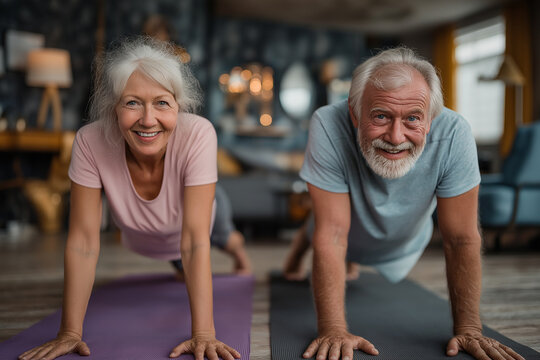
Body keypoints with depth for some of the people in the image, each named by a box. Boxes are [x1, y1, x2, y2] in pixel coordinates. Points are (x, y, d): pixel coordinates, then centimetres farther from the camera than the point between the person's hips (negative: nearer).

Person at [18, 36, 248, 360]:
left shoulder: (198, 135, -37)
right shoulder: (90, 141, -32)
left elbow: (195, 240, -38)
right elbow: (83, 240, -29)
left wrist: (203, 333, -41)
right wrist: (70, 332, -29)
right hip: (136, 254, 2)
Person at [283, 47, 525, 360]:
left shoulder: (453, 134, -38)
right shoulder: (329, 126, -41)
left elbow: (461, 239, -28)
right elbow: (332, 234, -37)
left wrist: (468, 330, -25)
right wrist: (334, 330, -38)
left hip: (403, 246, 3)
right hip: (347, 238, -2)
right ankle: (304, 238, 56)